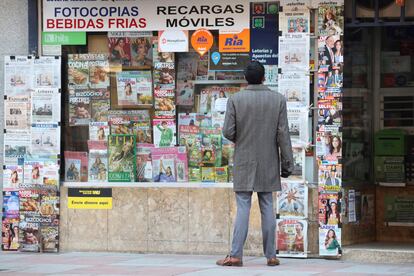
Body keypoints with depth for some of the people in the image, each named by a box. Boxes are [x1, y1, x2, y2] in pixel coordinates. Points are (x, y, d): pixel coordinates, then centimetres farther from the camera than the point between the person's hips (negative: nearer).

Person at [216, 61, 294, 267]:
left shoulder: (235, 99, -6)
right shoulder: (278, 100, -2)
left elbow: (228, 132, -8)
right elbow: (283, 134, -3)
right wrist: (287, 163, 2)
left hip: (244, 162, -1)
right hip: (268, 164, 2)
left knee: (243, 207, 0)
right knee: (267, 207, 7)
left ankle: (235, 255, -5)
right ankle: (271, 255, 9)